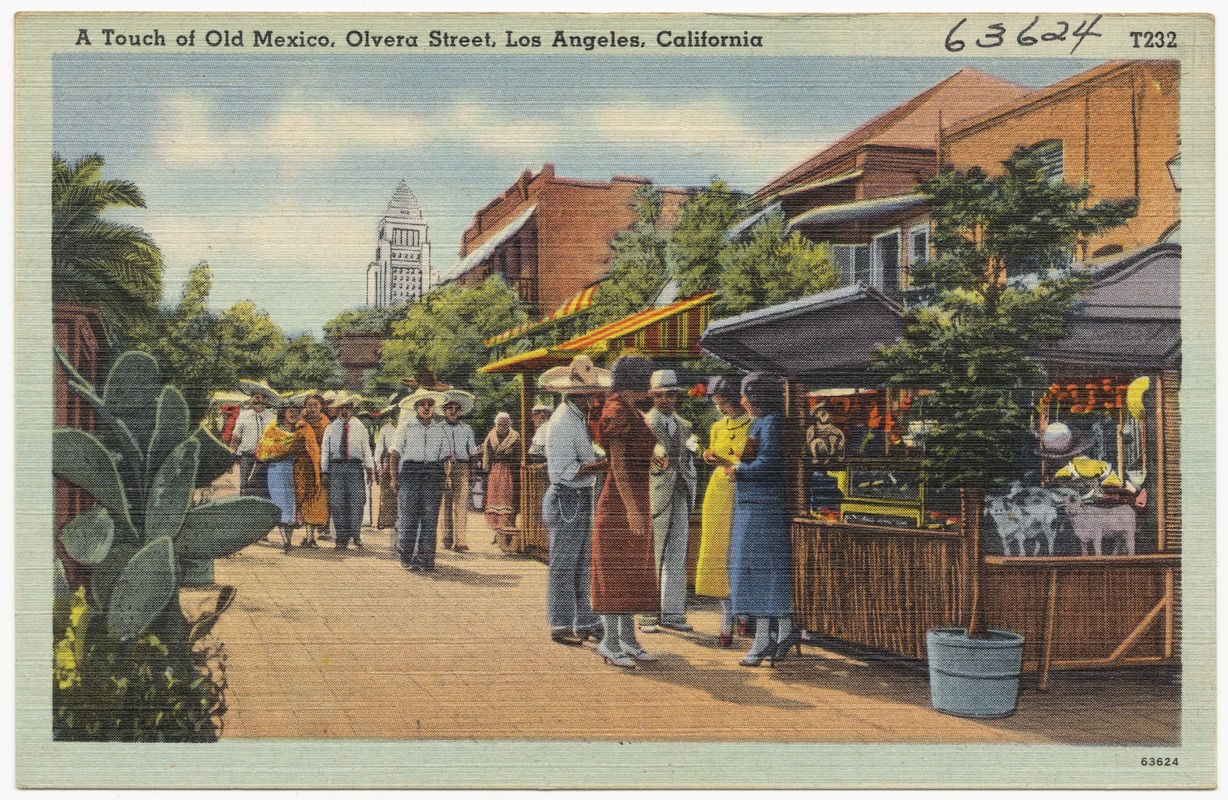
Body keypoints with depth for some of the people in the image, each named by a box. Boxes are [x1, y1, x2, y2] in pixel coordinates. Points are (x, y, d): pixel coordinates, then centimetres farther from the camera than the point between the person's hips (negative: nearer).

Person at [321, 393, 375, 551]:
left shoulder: (359, 427, 10)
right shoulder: (331, 428, 11)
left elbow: (366, 449, 9)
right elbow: (325, 450, 11)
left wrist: (369, 468, 4)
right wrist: (325, 471, 7)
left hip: (355, 466, -1)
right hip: (336, 466, 1)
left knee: (356, 502, -3)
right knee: (337, 503, -1)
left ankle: (356, 536, 8)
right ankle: (341, 538, 6)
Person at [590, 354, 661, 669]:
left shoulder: (631, 412, 15)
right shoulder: (618, 412, -14)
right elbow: (618, 463, -19)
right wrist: (632, 508, -22)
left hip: (635, 500, 10)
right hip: (621, 501, -10)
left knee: (633, 571, 12)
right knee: (615, 571, -5)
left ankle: (627, 639, 18)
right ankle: (609, 641, 1)